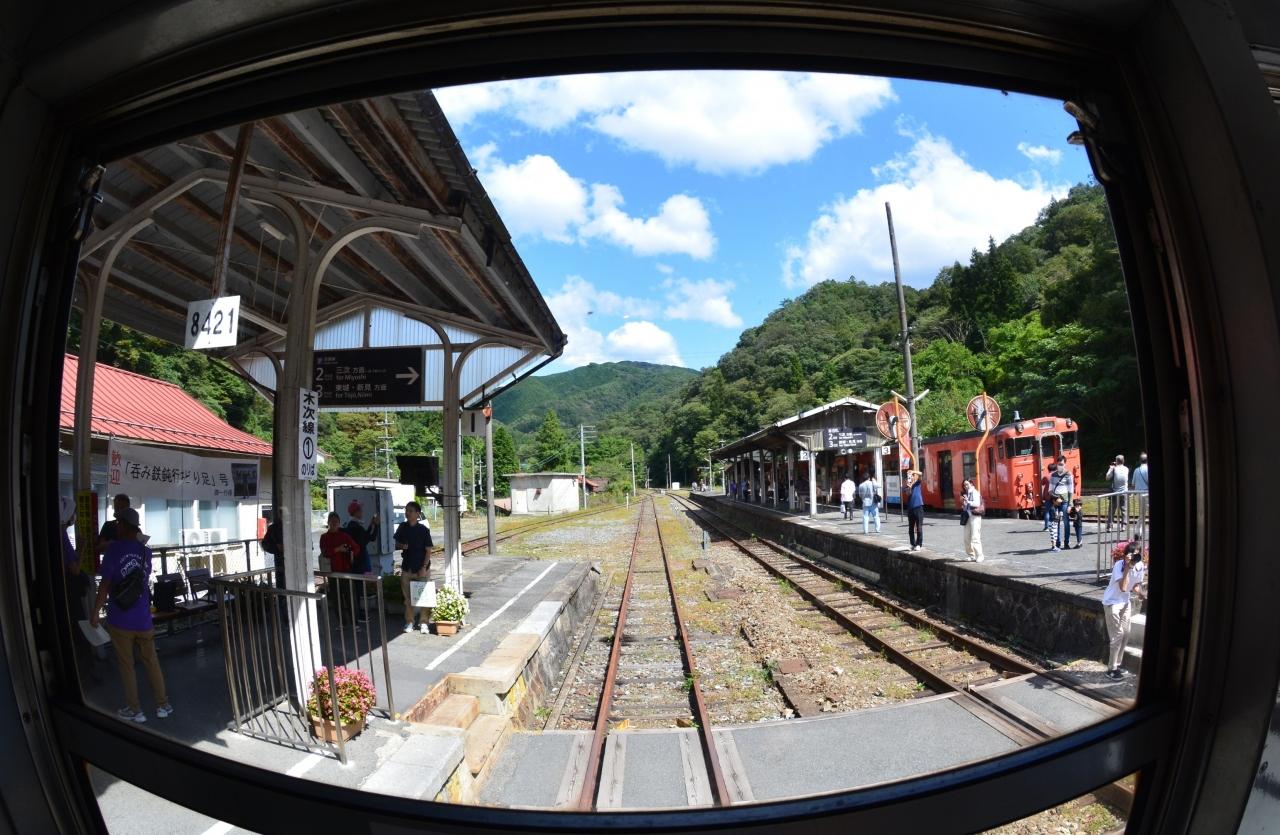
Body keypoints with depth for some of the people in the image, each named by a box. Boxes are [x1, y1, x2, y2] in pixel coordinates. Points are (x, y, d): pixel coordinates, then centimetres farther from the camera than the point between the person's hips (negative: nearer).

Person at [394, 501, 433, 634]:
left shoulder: (423, 529, -10)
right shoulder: (402, 527, 1)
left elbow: (428, 549, -8)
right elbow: (397, 544, 13)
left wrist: (424, 567, -14)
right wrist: (401, 546, -11)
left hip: (421, 568, -3)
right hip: (406, 567, 3)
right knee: (408, 597, 9)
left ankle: (423, 622, 13)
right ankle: (409, 622, 21)